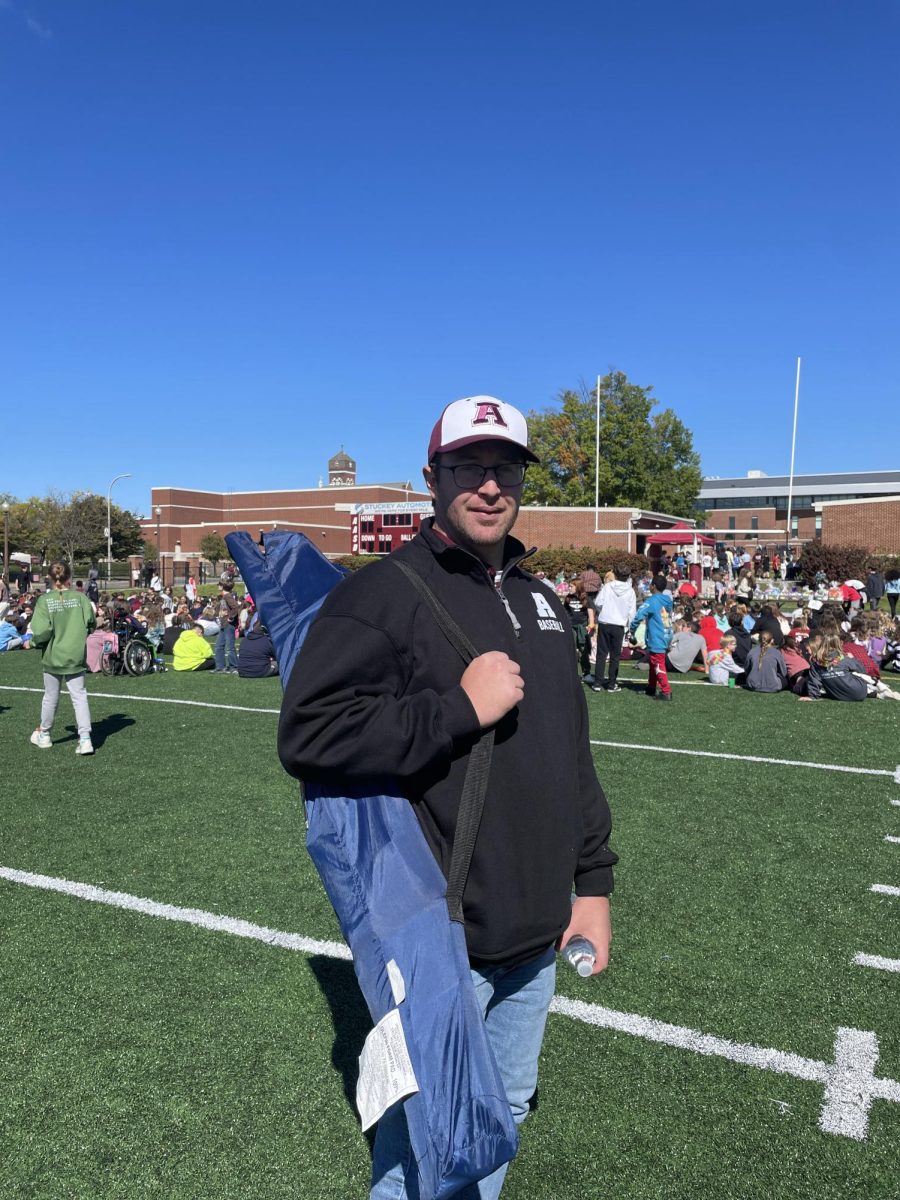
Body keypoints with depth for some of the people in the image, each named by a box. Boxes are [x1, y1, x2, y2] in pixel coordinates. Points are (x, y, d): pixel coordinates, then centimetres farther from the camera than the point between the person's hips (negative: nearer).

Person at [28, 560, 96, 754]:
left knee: (51, 697, 16)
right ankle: (85, 738, -4)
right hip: (76, 657, 0)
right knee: (79, 696, 4)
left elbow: (41, 631, -17)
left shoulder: (44, 600, -12)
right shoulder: (80, 597, -8)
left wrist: (38, 643, 4)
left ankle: (44, 735, 34)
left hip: (52, 657, 0)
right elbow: (91, 623, -6)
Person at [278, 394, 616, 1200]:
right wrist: (461, 708, -25)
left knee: (506, 1108, 25)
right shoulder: (383, 593, -15)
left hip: (537, 931, 7)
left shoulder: (540, 602, 9)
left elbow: (574, 756, 13)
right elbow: (309, 735, -25)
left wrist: (594, 882, 11)